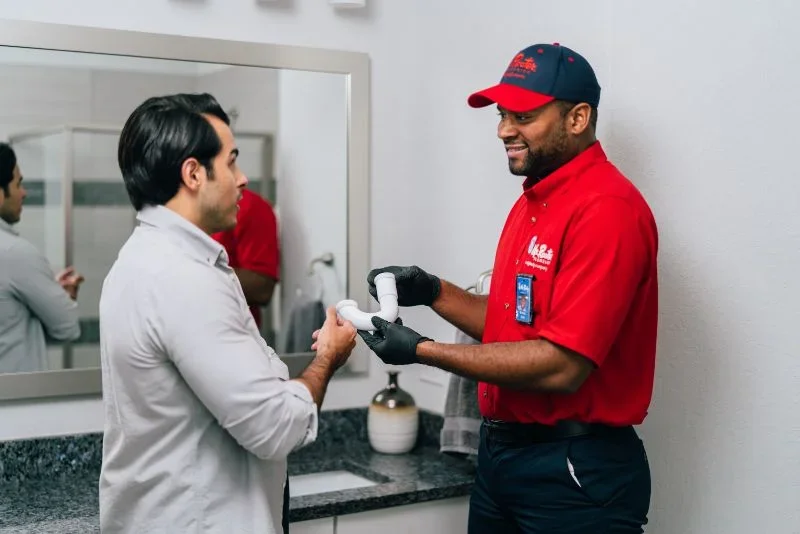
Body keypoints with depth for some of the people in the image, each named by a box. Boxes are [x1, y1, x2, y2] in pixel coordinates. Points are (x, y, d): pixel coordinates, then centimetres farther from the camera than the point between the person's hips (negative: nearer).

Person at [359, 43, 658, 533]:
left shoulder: (607, 208, -19)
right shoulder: (531, 202, 11)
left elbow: (562, 365, -24)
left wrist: (424, 351, -20)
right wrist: (435, 292, 1)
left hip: (574, 469, -9)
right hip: (501, 453, 9)